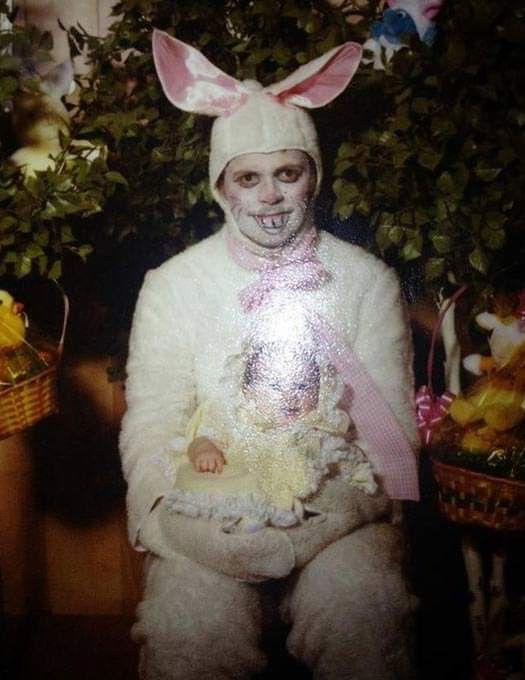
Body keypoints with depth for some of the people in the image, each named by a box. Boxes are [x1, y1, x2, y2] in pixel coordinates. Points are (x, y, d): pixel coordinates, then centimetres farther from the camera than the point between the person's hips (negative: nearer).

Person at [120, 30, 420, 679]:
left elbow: (390, 434, -1)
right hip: (208, 512, 0)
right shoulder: (172, 285, 2)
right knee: (192, 616, -29)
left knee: (360, 601, -29)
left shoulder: (368, 280, 4)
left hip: (334, 510, 1)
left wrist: (310, 532, -18)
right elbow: (150, 434, -3)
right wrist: (221, 537, -22)